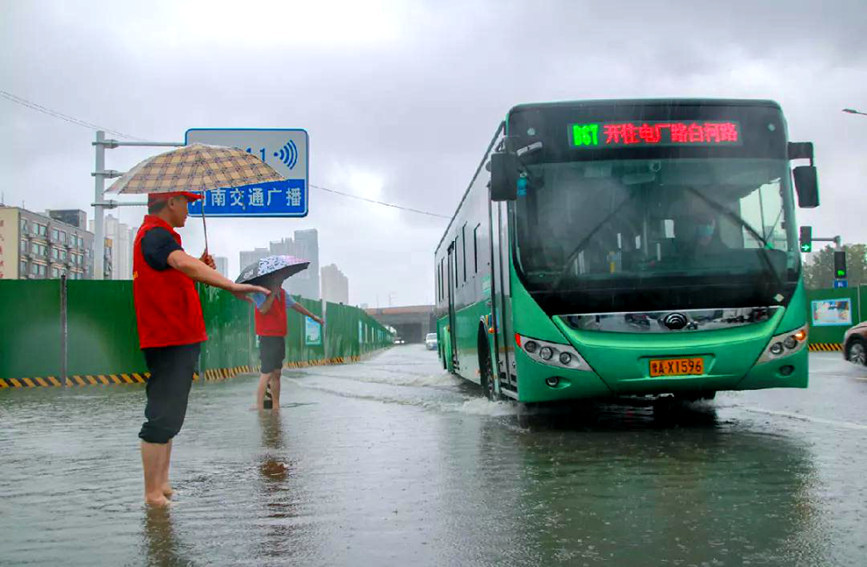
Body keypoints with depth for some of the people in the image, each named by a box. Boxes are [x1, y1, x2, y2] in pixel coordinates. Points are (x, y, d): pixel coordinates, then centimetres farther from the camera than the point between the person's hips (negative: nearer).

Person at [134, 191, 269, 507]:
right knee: (162, 418, -7)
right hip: (170, 341, -11)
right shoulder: (156, 234, -16)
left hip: (178, 340, 11)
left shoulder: (154, 234, 19)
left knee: (168, 417, 17)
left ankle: (162, 485, 26)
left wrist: (200, 269, 4)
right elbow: (183, 263, -36)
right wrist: (231, 286, -48)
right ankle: (152, 495, -1)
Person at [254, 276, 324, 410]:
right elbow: (263, 309, -27)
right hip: (267, 337, -8)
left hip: (280, 337, 8)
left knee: (276, 373, 11)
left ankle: (276, 406, 17)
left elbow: (295, 305, 28)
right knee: (267, 373, -14)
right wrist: (273, 292, -22)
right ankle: (259, 407, -14)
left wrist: (313, 316, 34)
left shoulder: (282, 293, 15)